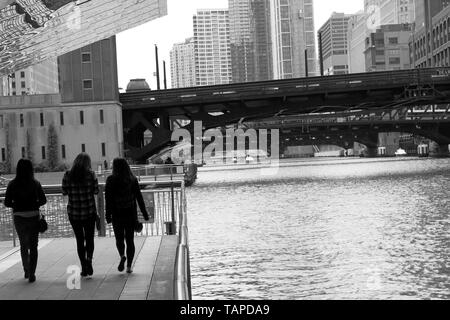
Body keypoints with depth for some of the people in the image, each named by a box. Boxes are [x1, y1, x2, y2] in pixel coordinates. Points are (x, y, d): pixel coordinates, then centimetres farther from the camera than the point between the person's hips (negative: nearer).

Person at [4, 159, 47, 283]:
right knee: (33, 246, 6)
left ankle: (27, 271, 29)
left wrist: (17, 205, 13)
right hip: (33, 217, -1)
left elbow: (7, 203, -5)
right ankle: (31, 274, -1)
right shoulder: (35, 183, -6)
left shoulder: (12, 184, -5)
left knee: (23, 245, 21)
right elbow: (43, 200, -3)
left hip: (19, 218, 1)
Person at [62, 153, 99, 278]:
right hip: (89, 211, -1)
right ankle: (89, 258, -14)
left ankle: (84, 267, 11)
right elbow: (96, 191, -5)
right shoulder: (91, 174, -7)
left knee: (80, 240, 11)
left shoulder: (68, 175, -4)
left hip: (73, 212, 1)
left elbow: (65, 192, 1)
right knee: (89, 238, 12)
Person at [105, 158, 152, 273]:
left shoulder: (111, 180, -6)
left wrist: (108, 215, -7)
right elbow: (139, 198, 1)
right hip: (131, 213, 2)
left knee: (119, 238, 13)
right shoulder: (133, 180, 1)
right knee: (130, 240, 9)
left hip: (117, 214, -2)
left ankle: (122, 256, -14)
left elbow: (108, 199, -10)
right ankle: (129, 266, 6)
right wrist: (145, 215, 6)